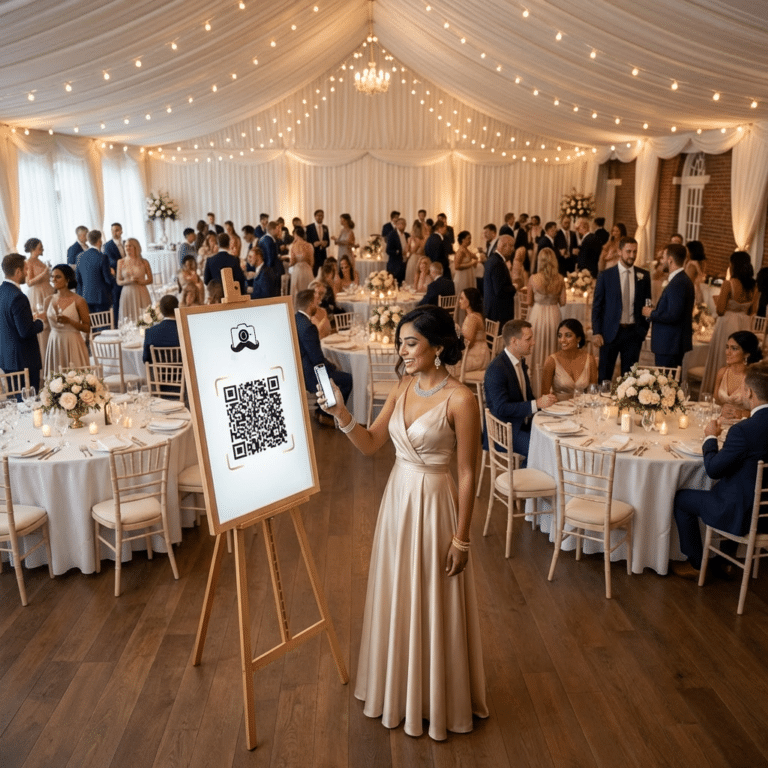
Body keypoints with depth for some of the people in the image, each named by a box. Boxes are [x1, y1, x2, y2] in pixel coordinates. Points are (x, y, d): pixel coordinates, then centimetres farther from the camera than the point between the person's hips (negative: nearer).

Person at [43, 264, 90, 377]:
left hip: (72, 345, -4)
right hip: (54, 344, 5)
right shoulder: (49, 300, 8)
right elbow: (47, 325, 20)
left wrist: (69, 321, -19)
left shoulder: (78, 301, -7)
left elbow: (87, 328, -9)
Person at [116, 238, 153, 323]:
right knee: (128, 322, -4)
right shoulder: (121, 262, 7)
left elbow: (150, 280, 6)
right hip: (127, 294, 1)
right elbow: (118, 281, 8)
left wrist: (140, 282, -12)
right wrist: (129, 281, -11)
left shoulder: (144, 262, 4)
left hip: (141, 294, -1)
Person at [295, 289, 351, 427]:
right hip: (306, 376, -10)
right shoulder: (308, 327, -26)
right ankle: (324, 415, 13)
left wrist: (328, 363, 13)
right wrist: (333, 367, -3)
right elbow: (318, 360, -22)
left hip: (296, 371, 10)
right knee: (347, 379, 1)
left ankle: (322, 412, 26)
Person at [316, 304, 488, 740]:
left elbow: (468, 474, -15)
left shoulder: (460, 399, -19)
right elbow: (371, 444, 3)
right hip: (397, 500, 7)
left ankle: (436, 700, 34)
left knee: (433, 602, 10)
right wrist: (341, 414, -14)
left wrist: (461, 537, -13)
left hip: (434, 506, -7)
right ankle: (400, 687, 42)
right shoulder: (404, 388, 2)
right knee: (397, 597, 20)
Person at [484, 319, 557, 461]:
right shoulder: (496, 369, -19)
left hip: (524, 425, 9)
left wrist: (544, 402, 0)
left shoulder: (520, 362, 10)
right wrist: (537, 404, -26)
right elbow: (501, 408, -25)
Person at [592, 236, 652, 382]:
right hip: (611, 332, -2)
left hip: (634, 332, 2)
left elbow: (646, 303, 12)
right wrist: (596, 332, -7)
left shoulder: (644, 276, 4)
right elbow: (597, 306, -1)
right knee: (604, 375, 4)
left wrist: (644, 328, 5)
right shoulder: (605, 276, -2)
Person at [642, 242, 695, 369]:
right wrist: (655, 312, 8)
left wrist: (651, 314, -11)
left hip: (669, 344, -10)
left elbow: (673, 316, -25)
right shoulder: (683, 280, 14)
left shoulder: (678, 283, -19)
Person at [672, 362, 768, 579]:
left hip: (742, 514, -8)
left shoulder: (743, 430, -29)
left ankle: (696, 564, 24)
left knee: (681, 498, 11)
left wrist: (711, 438, -5)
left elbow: (713, 470, -20)